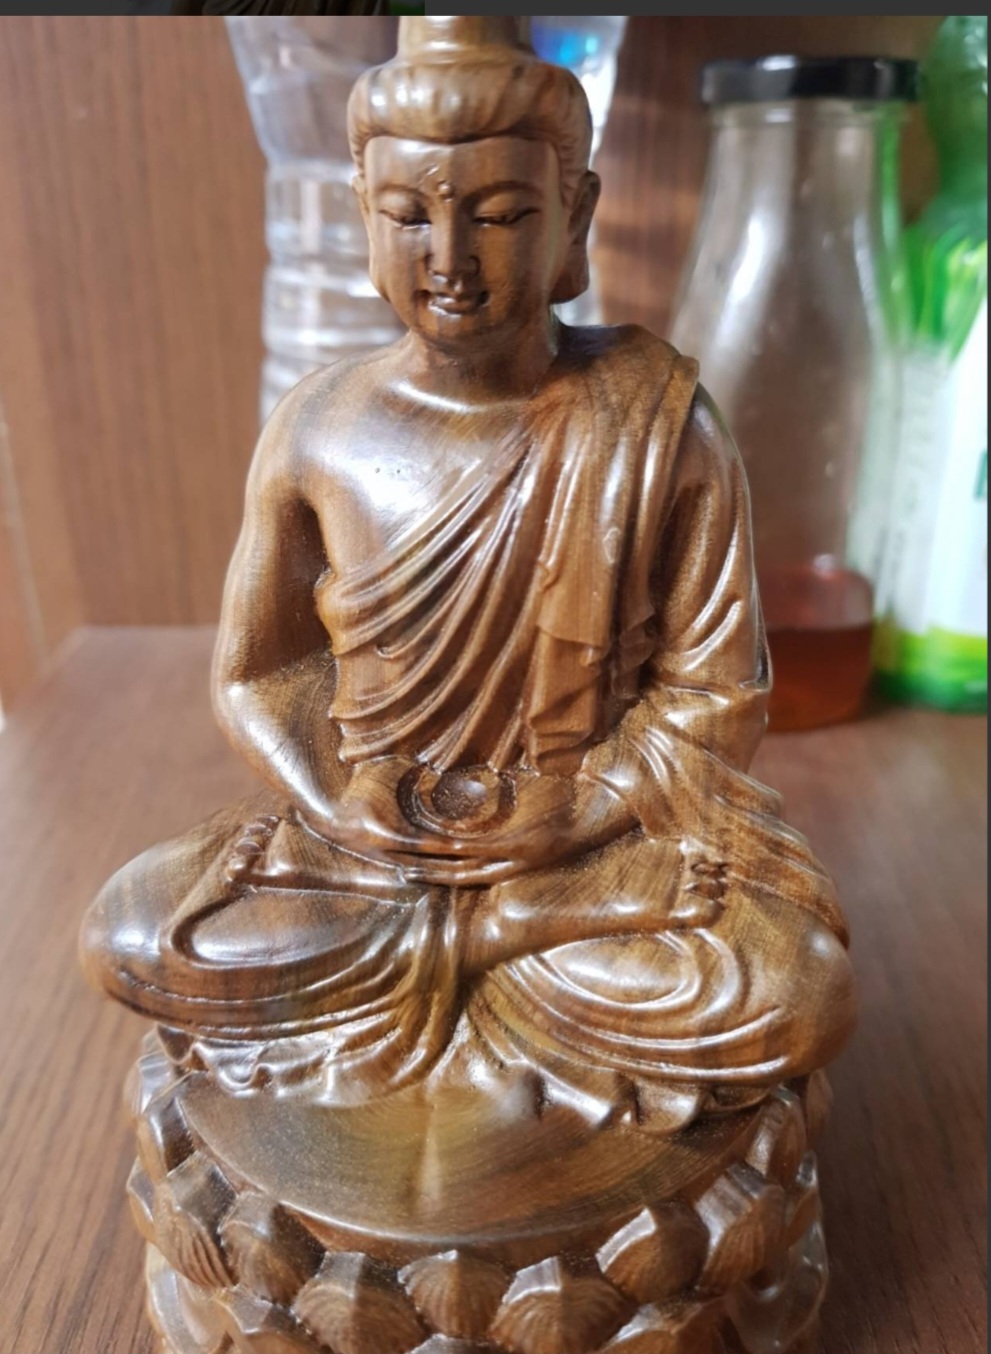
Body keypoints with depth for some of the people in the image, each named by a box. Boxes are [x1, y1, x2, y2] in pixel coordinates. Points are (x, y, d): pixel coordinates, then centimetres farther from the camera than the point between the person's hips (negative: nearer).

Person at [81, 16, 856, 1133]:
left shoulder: (659, 426, -9)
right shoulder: (318, 432, -5)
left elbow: (715, 693, -6)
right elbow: (258, 671, 3)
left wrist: (569, 818, -18)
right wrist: (342, 801, -14)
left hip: (602, 835, 0)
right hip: (369, 833, 2)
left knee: (796, 1001, -25)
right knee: (126, 935, -17)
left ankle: (388, 950, -7)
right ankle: (516, 949, -5)